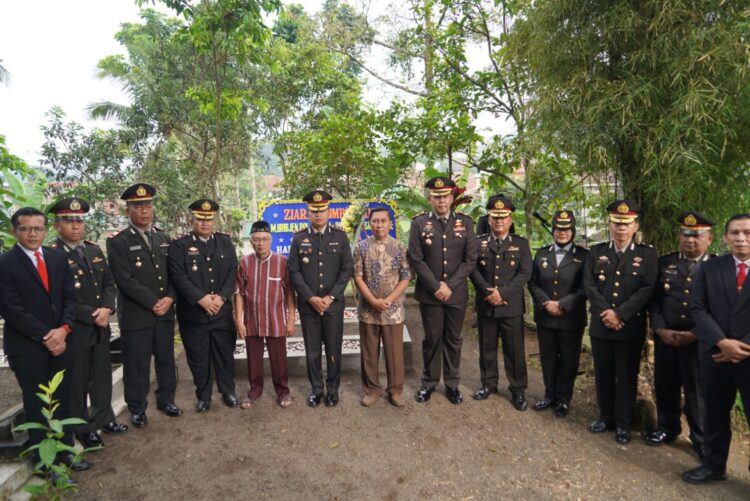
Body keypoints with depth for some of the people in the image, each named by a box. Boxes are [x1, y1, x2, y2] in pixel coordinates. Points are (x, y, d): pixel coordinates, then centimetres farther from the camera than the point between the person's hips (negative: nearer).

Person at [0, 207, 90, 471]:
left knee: (62, 402, 12)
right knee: (38, 406, 9)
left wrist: (63, 329, -9)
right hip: (27, 348, -4)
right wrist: (45, 337, -13)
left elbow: (69, 297, 6)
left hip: (59, 343, 4)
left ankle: (63, 451, 26)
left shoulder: (58, 257, 7)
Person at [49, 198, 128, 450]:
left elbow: (109, 283, 8)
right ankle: (83, 428, 25)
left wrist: (106, 309, -10)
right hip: (73, 330, -6)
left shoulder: (94, 250, 8)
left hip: (101, 326, 6)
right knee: (77, 380, 9)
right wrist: (91, 315, -18)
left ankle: (104, 417, 35)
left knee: (102, 375, 17)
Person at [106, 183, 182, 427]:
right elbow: (124, 280, -14)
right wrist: (153, 303, -15)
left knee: (166, 359, 14)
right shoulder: (117, 242, -6)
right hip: (135, 314, -4)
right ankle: (137, 408, 22)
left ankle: (166, 400, 30)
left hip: (165, 311, 5)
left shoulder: (164, 238, 11)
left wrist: (169, 298, -7)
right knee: (136, 364, 6)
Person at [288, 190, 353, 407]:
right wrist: (311, 298, -10)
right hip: (308, 305, 1)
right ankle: (316, 389, 26)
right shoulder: (299, 238, 3)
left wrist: (331, 296, -10)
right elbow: (294, 272, -1)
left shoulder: (340, 236, 2)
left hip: (334, 304, 0)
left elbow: (347, 270, -2)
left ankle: (333, 388, 26)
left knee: (334, 349, 8)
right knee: (312, 351, 9)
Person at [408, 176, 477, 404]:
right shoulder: (419, 223, -2)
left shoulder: (465, 222, 2)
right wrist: (436, 286, -13)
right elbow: (415, 259, -7)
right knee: (432, 338, 9)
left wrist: (450, 285, -10)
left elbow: (471, 259, -1)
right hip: (429, 293, -1)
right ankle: (429, 382, 25)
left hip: (457, 293, 2)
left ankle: (452, 384, 26)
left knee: (453, 339, 12)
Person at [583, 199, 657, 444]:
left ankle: (623, 423, 23)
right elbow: (589, 285, -2)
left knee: (627, 376, 8)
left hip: (631, 327, -2)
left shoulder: (647, 255, 0)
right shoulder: (596, 252, 6)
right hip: (600, 325, 2)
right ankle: (606, 416, 29)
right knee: (603, 374, 12)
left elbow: (647, 290, -9)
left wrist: (620, 314, -17)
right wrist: (604, 313, -14)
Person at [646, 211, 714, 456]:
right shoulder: (664, 263, 7)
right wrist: (660, 329, -8)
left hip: (699, 340, -2)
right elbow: (653, 300, 4)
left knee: (698, 391, 7)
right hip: (665, 337, 3)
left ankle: (702, 439, 25)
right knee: (665, 385, 13)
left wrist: (696, 334, -13)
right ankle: (667, 428, 33)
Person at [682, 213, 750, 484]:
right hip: (715, 354, 2)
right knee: (715, 414, 15)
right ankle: (714, 465, 31)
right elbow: (697, 308, -2)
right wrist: (722, 342, -14)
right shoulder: (709, 268, 4)